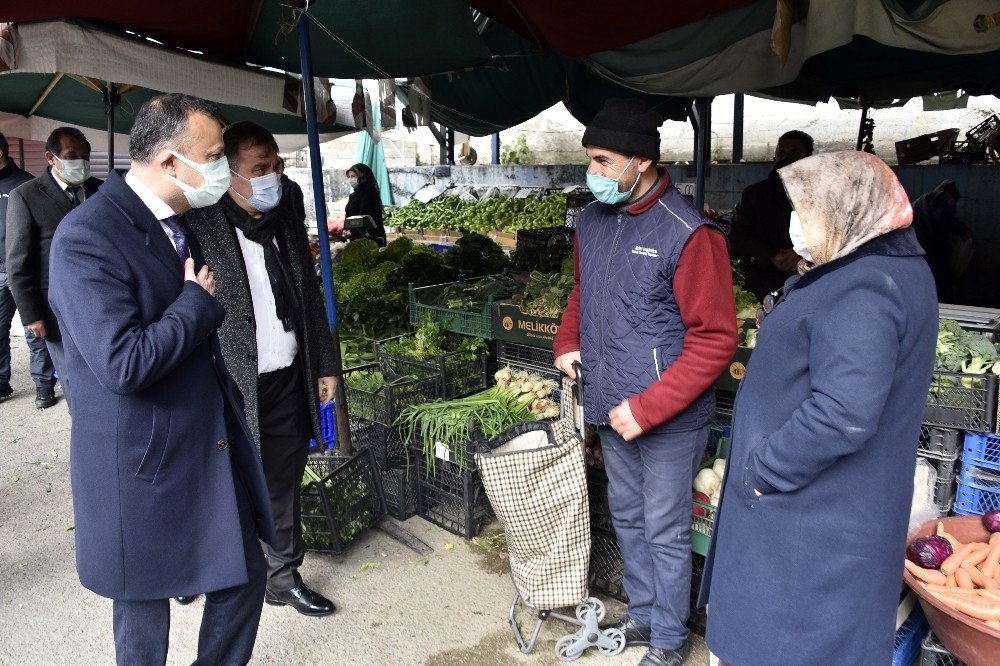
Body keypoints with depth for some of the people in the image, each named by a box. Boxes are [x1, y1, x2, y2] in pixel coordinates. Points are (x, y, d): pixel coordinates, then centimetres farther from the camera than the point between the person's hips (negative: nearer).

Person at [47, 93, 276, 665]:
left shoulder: (181, 220, 7)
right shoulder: (87, 238, -21)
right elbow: (123, 365, -28)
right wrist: (198, 302, -18)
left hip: (216, 450, 7)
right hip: (145, 468, -7)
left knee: (246, 578, 17)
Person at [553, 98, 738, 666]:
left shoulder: (689, 234, -19)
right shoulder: (593, 219, 4)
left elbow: (716, 338, -18)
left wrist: (648, 408, -21)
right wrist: (568, 342, 6)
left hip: (670, 418, -7)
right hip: (610, 407, 7)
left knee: (665, 532, 9)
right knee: (628, 518, 21)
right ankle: (643, 614, 43)